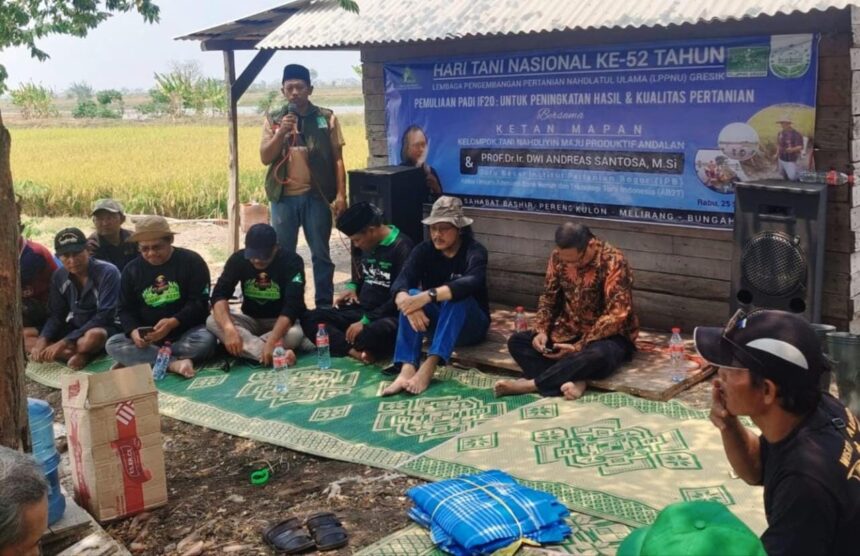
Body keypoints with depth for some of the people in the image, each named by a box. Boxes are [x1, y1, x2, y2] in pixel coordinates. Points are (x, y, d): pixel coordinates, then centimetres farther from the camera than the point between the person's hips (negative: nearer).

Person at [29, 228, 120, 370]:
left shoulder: (107, 272, -19)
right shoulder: (59, 276, 0)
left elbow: (104, 316, -25)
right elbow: (56, 315, 1)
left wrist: (65, 342, -30)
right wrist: (42, 340, -21)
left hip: (104, 328, -6)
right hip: (74, 329, 6)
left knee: (94, 337, -41)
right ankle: (81, 354, -23)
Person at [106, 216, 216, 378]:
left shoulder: (192, 261, -5)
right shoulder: (131, 270, 6)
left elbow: (199, 303, -12)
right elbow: (125, 309, 4)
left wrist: (173, 322, -29)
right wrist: (133, 331, -19)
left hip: (186, 332, -3)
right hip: (148, 337, 3)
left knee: (205, 339, -35)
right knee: (112, 344, -22)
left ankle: (135, 360, -22)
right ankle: (175, 363, -33)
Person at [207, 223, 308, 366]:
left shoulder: (291, 261, -20)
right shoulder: (238, 259, -11)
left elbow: (292, 306, -30)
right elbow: (219, 295, -20)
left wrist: (272, 342, -44)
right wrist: (228, 328, -40)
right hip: (251, 320, 4)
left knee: (295, 334, -38)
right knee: (212, 321, -26)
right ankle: (278, 354, -38)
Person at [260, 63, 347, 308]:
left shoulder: (326, 118, 2)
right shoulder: (273, 120, 7)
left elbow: (337, 158, 2)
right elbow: (265, 158, 0)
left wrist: (341, 194, -5)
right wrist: (281, 133, -14)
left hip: (316, 195, -2)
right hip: (284, 197, 2)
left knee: (321, 254, 5)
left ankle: (325, 304, 15)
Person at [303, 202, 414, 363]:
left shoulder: (401, 247, -13)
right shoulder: (367, 245, 11)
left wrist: (366, 321, -20)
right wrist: (352, 288, 6)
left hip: (388, 316, -8)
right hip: (361, 310, 8)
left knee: (381, 331, -43)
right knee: (310, 318, -10)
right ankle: (355, 350, -29)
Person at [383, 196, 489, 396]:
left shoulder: (474, 252, -15)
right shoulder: (424, 250, -3)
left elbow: (470, 283, -37)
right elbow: (401, 282, -20)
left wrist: (428, 296, -50)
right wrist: (406, 302, -44)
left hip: (470, 326, -3)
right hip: (436, 323, 3)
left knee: (458, 297, -34)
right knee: (412, 296, -26)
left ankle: (428, 367, -45)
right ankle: (407, 370, -43)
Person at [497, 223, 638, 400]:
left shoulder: (613, 262, -21)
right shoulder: (558, 257, -5)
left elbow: (616, 314, -24)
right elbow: (549, 297, 7)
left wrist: (578, 347, -28)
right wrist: (541, 331, -11)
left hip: (607, 335, -5)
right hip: (569, 332, 6)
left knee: (598, 354, -40)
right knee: (516, 342, -12)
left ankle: (532, 384, -30)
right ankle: (572, 381, -32)